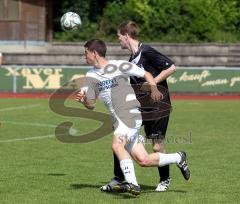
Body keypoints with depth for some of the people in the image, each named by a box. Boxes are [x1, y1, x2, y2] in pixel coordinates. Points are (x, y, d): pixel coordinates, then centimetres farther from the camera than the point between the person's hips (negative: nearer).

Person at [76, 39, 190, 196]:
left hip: (131, 115, -6)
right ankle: (178, 158, 24)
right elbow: (91, 105, 13)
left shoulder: (119, 66, -4)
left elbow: (146, 74, 5)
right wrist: (83, 100, -8)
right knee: (143, 160, 3)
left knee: (117, 145, -30)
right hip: (118, 120, 6)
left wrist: (154, 88, -10)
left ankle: (132, 183, -32)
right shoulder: (91, 76, 13)